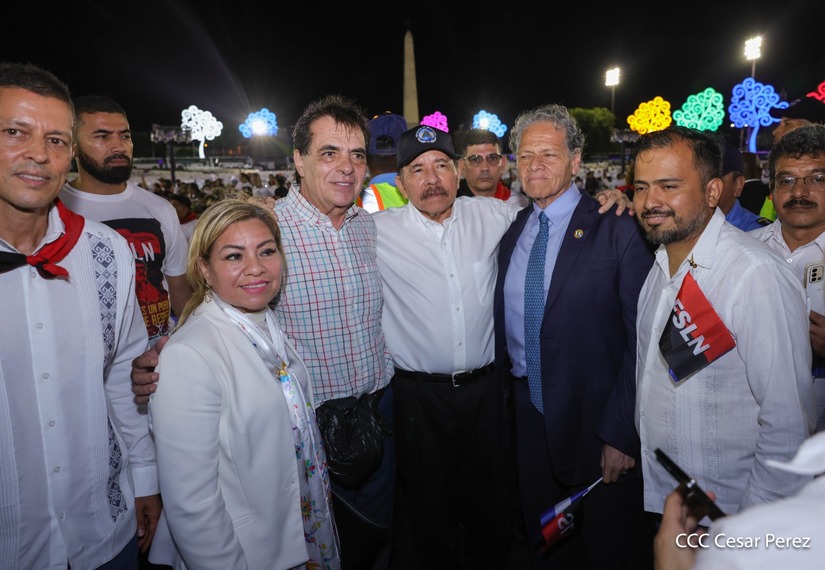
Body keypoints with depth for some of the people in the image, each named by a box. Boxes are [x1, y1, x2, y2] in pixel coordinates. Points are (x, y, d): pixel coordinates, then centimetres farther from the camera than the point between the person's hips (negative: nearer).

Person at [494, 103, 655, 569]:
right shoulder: (511, 233, 6)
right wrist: (504, 387, 7)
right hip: (528, 413, 5)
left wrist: (621, 433, -16)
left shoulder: (617, 230, -12)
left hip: (595, 419, -5)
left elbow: (642, 337, -15)